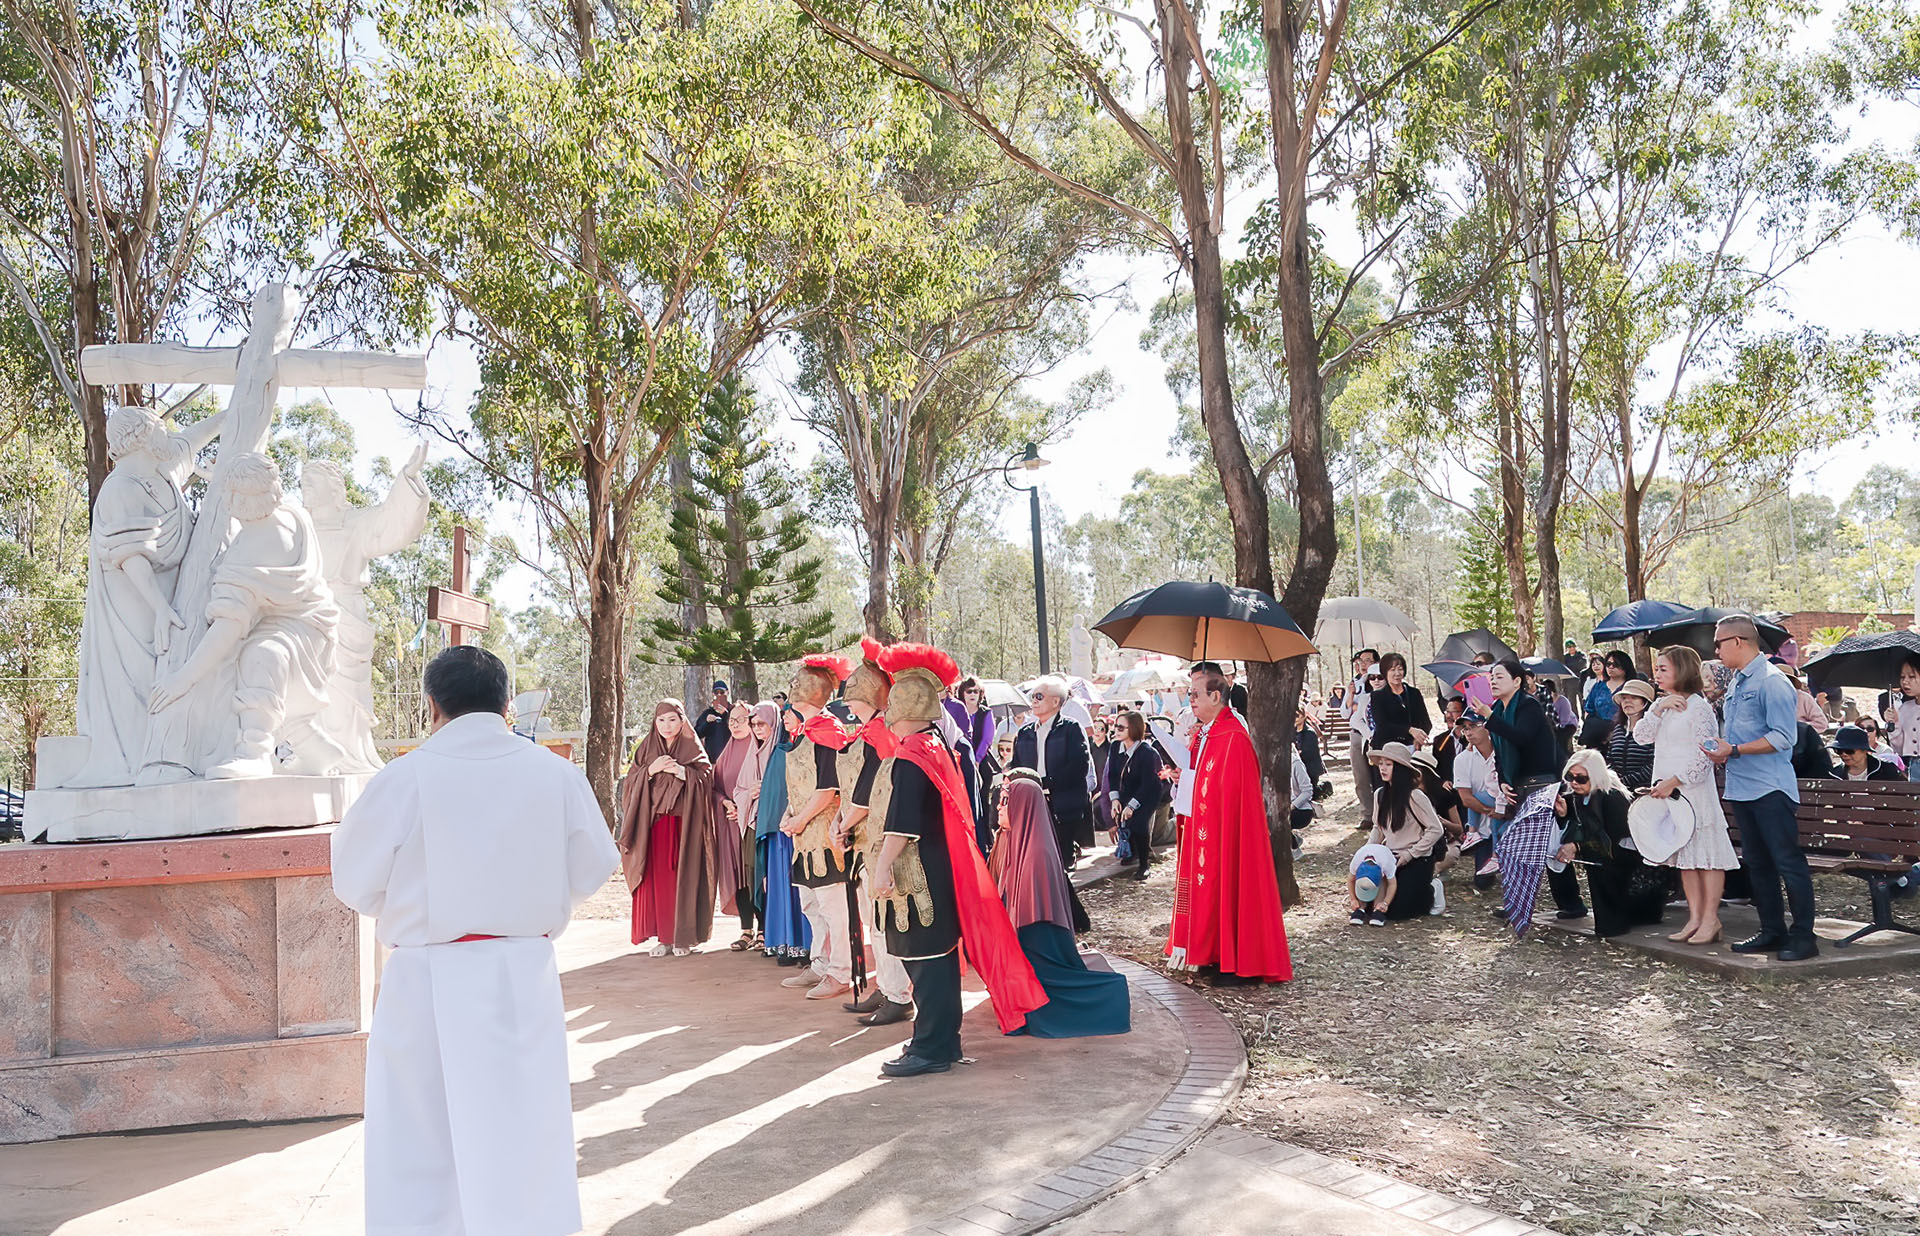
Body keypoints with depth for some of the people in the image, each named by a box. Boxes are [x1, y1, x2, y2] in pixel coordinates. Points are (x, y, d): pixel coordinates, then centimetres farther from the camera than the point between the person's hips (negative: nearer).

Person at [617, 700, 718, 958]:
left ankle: (684, 936, 3)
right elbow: (631, 782, 7)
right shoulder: (646, 748, 13)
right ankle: (663, 936, 3)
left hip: (684, 822, -2)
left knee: (683, 876, -4)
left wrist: (680, 770, -19)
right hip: (654, 822, 2)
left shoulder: (693, 748, 6)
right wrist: (651, 770, -10)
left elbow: (705, 778, -5)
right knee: (657, 877, -2)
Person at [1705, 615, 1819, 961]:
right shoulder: (1735, 683, 16)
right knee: (1757, 864, 14)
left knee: (1788, 862, -3)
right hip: (1741, 787, 10)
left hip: (1770, 789, -9)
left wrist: (1735, 750, -19)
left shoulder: (1771, 681, -12)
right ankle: (1772, 931, 22)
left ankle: (1803, 936, 3)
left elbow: (1782, 738, -18)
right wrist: (1722, 750, 8)